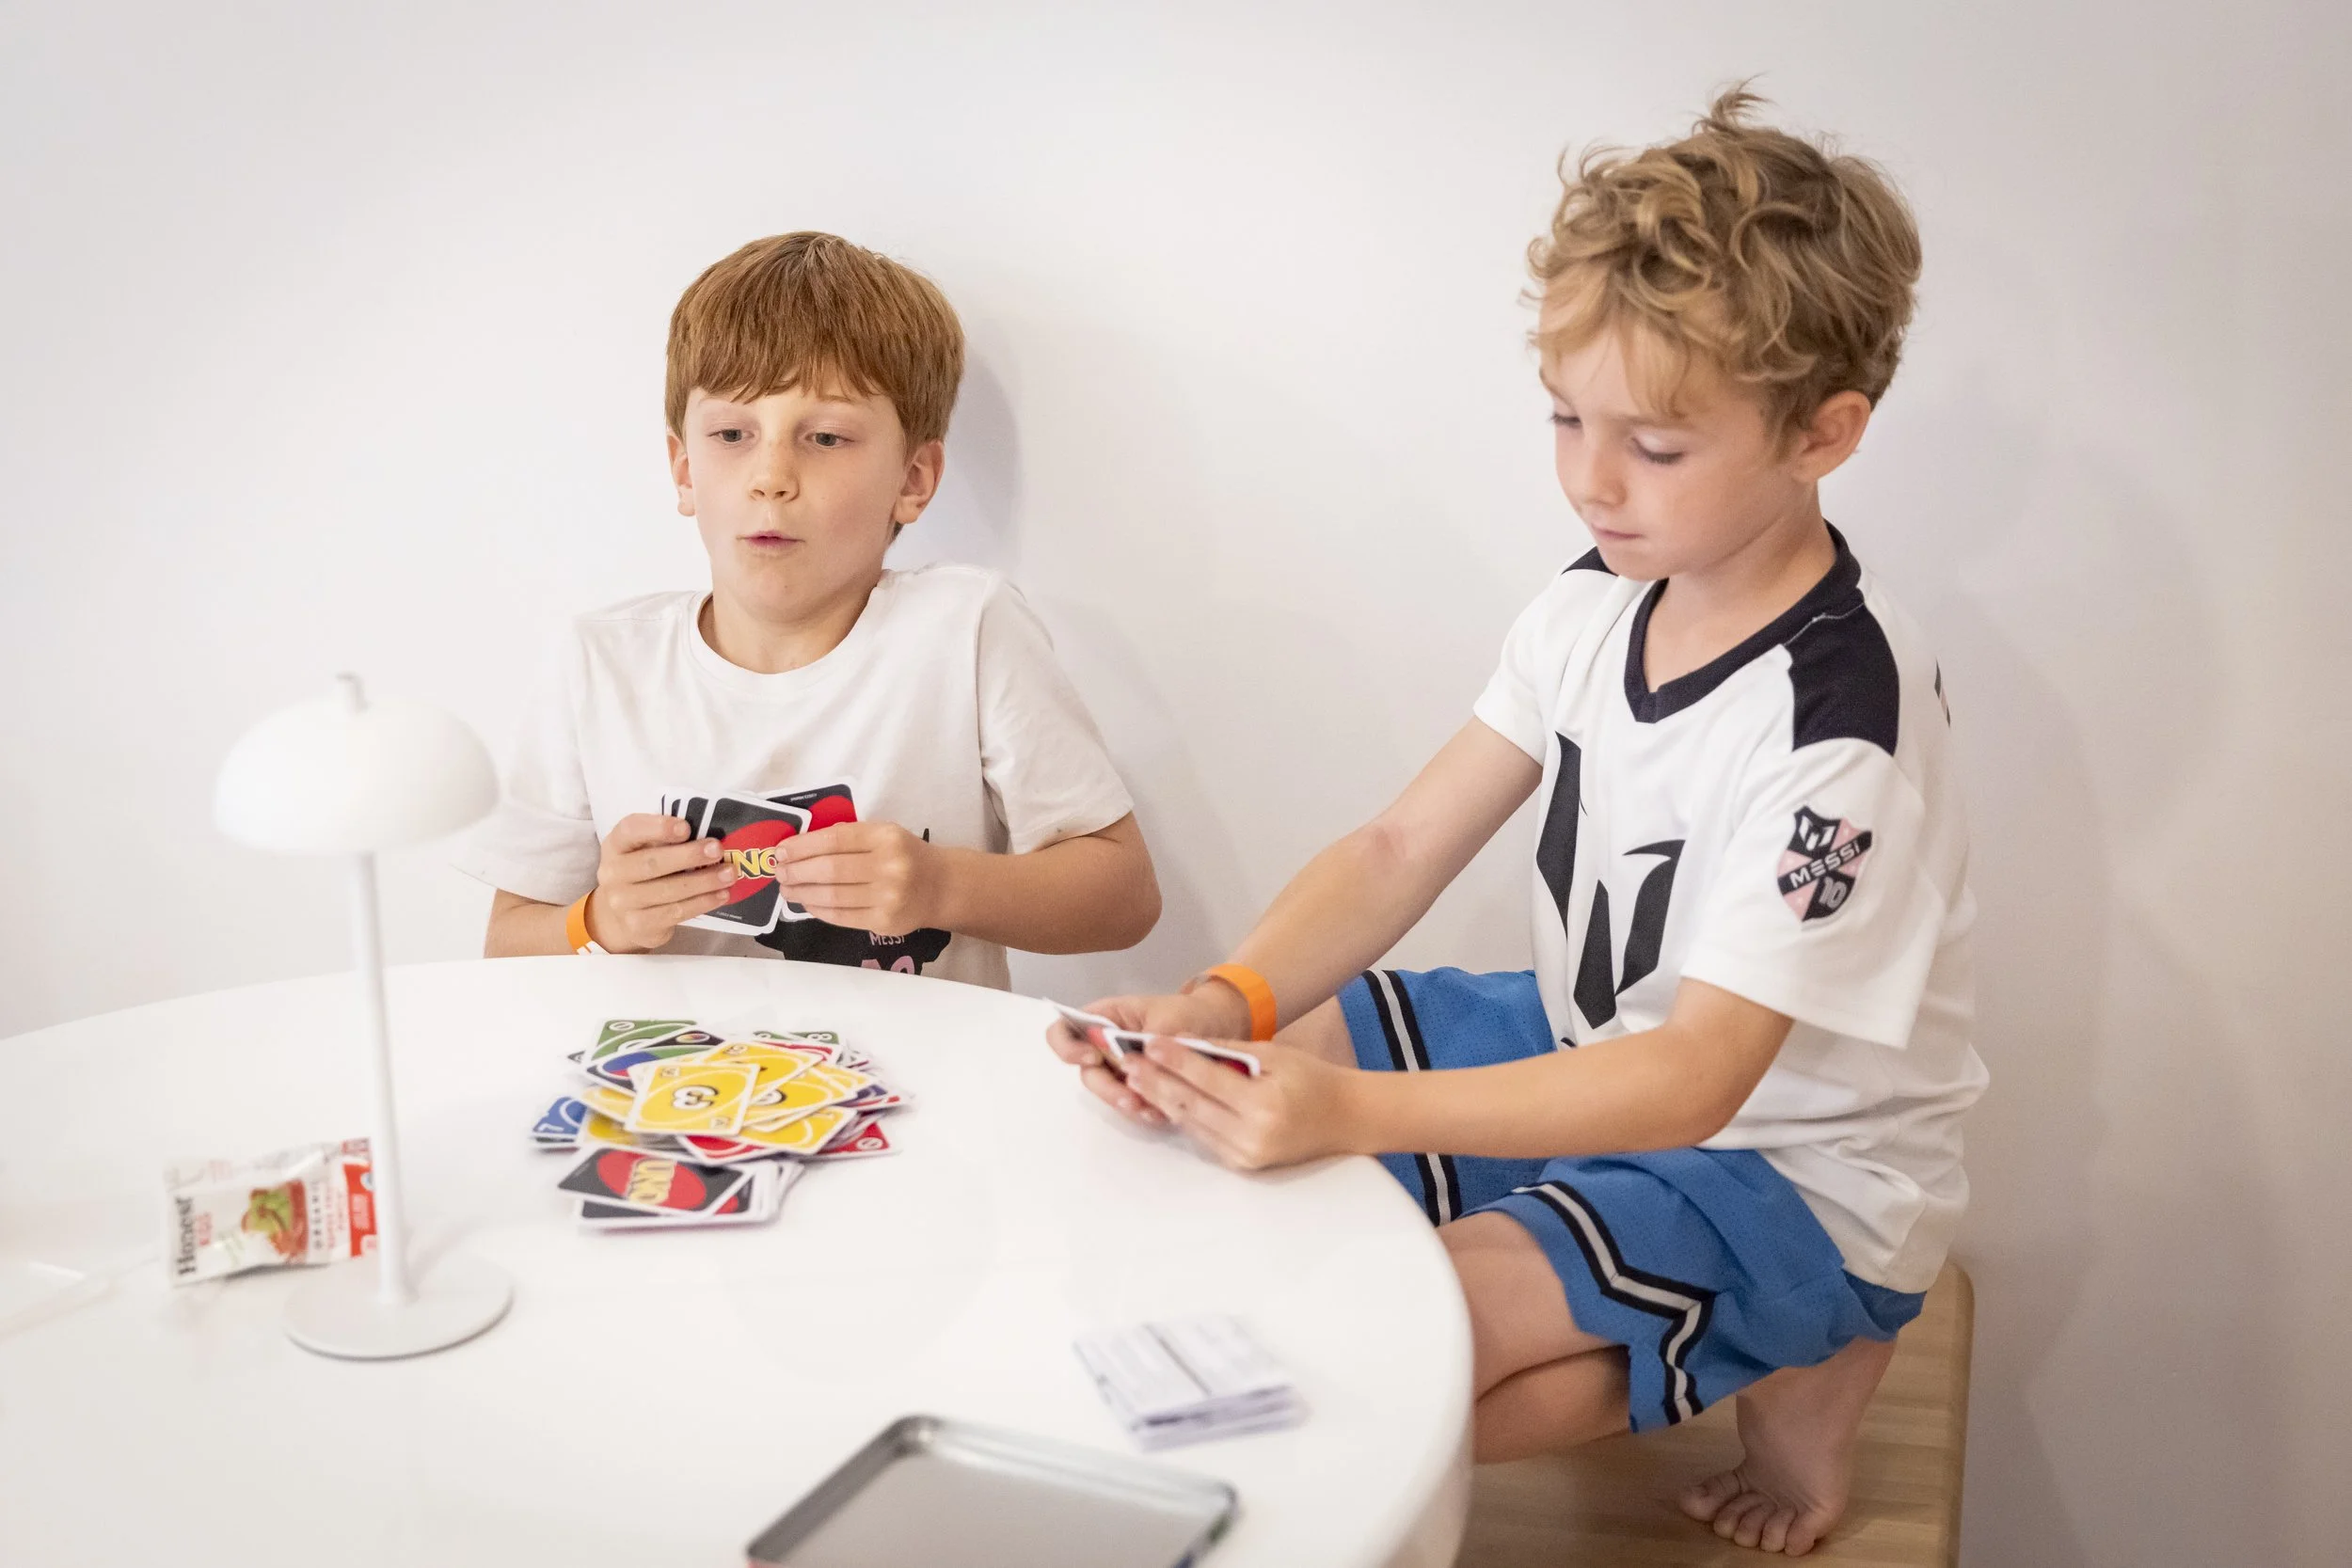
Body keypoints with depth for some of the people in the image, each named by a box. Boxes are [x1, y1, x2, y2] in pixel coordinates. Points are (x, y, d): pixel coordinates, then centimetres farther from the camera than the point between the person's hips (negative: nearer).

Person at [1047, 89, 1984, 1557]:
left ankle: (1785, 1381, -2)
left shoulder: (1843, 710, -27)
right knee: (1228, 1102, -3)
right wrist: (1229, 1002, -24)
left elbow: (1691, 1080, -31)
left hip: (1798, 1172, -8)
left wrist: (1353, 1110, -41)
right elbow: (1398, 852, -5)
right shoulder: (1595, 606, -4)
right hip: (1588, 1054, 8)